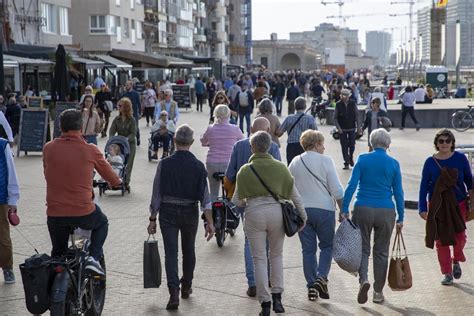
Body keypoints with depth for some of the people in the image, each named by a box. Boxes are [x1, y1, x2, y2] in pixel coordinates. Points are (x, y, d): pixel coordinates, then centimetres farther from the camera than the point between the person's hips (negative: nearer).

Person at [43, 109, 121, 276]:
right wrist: (118, 181, 30)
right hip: (83, 211, -2)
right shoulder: (90, 150, -7)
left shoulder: (48, 148, -1)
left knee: (58, 252, 23)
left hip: (55, 213, 2)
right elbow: (112, 179, 6)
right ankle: (94, 257, 11)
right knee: (102, 224, 30)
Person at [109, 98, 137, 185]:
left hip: (130, 144, -3)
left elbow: (133, 133, -12)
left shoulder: (132, 120, -6)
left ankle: (126, 181, 3)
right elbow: (112, 130, -3)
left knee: (127, 164, -1)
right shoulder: (117, 119, 3)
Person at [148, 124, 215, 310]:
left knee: (171, 253, -2)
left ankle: (174, 293, -15)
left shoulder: (164, 164, -9)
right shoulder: (198, 166, -7)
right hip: (190, 212, 2)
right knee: (189, 250, 20)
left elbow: (156, 194, -7)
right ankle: (186, 287, 34)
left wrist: (153, 219, 0)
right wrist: (210, 222, -8)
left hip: (168, 211, -2)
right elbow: (204, 196, -9)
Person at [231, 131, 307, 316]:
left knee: (259, 259, 5)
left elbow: (237, 201, 1)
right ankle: (277, 297, 12)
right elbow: (294, 194, 6)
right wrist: (303, 215, 16)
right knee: (277, 255, 18)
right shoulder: (280, 167, 3)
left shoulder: (245, 170, -1)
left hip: (254, 213, -2)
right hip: (276, 212, 2)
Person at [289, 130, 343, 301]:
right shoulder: (325, 160, -6)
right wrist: (343, 211, -1)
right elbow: (336, 190, -8)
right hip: (324, 209, -3)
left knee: (308, 249, 8)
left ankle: (311, 286, 9)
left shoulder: (295, 162, 6)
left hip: (302, 210, 3)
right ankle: (321, 277, -7)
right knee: (327, 246, 10)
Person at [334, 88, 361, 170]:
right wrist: (338, 127, -11)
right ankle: (346, 163, 9)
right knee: (344, 146, 1)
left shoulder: (353, 104, 0)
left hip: (352, 128, 1)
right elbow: (335, 118, -1)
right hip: (342, 129, -1)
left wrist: (358, 126, 0)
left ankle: (351, 157, 30)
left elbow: (357, 115, 5)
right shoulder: (338, 105, -3)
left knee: (352, 145, 1)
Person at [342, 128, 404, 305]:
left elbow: (351, 185, -6)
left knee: (363, 248, 11)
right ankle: (378, 292, 16)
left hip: (363, 209, 0)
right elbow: (398, 193, 2)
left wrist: (344, 209, -3)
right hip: (386, 212, 1)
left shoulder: (363, 159, -1)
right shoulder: (393, 164, 1)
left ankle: (364, 279, -14)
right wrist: (400, 218, 8)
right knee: (381, 251, 12)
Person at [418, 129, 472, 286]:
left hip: (458, 204, 0)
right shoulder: (430, 162, -4)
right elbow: (424, 186, -1)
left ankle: (456, 261, 25)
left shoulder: (460, 158, -2)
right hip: (437, 206, 0)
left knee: (459, 236, -7)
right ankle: (447, 274, 14)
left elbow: (469, 180, 9)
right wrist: (422, 208, -6)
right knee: (441, 240, 2)